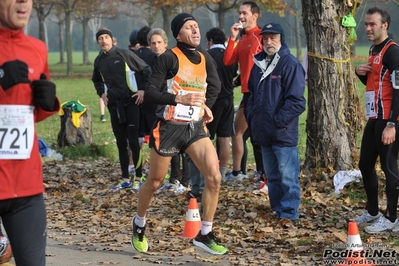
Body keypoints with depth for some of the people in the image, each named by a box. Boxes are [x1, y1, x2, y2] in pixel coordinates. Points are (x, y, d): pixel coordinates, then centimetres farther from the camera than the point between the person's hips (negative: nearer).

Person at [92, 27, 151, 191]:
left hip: (131, 103, -5)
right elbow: (96, 80, 26)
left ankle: (138, 178, 1)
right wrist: (101, 93, 9)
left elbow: (146, 70, -1)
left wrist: (143, 89, -7)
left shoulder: (124, 54, -7)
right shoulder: (99, 61, 7)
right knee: (121, 143, 8)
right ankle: (125, 179, 15)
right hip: (114, 105, 5)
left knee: (133, 141, -6)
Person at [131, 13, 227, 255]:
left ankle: (205, 234, 0)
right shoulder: (169, 58, -12)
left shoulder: (206, 62, 6)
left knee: (214, 177, -12)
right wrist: (179, 99, -26)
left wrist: (206, 107, 6)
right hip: (169, 128, -4)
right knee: (155, 182, 10)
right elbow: (150, 93, -16)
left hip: (196, 127, 5)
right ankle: (139, 225, 36)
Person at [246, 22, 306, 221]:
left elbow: (296, 101, -16)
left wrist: (278, 121, -17)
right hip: (264, 133, 8)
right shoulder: (259, 63, 13)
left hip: (283, 133, -8)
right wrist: (251, 117, 10)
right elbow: (252, 93, 24)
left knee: (287, 175, -5)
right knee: (272, 175, 15)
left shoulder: (291, 64, -10)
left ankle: (289, 213, 0)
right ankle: (277, 210, 24)